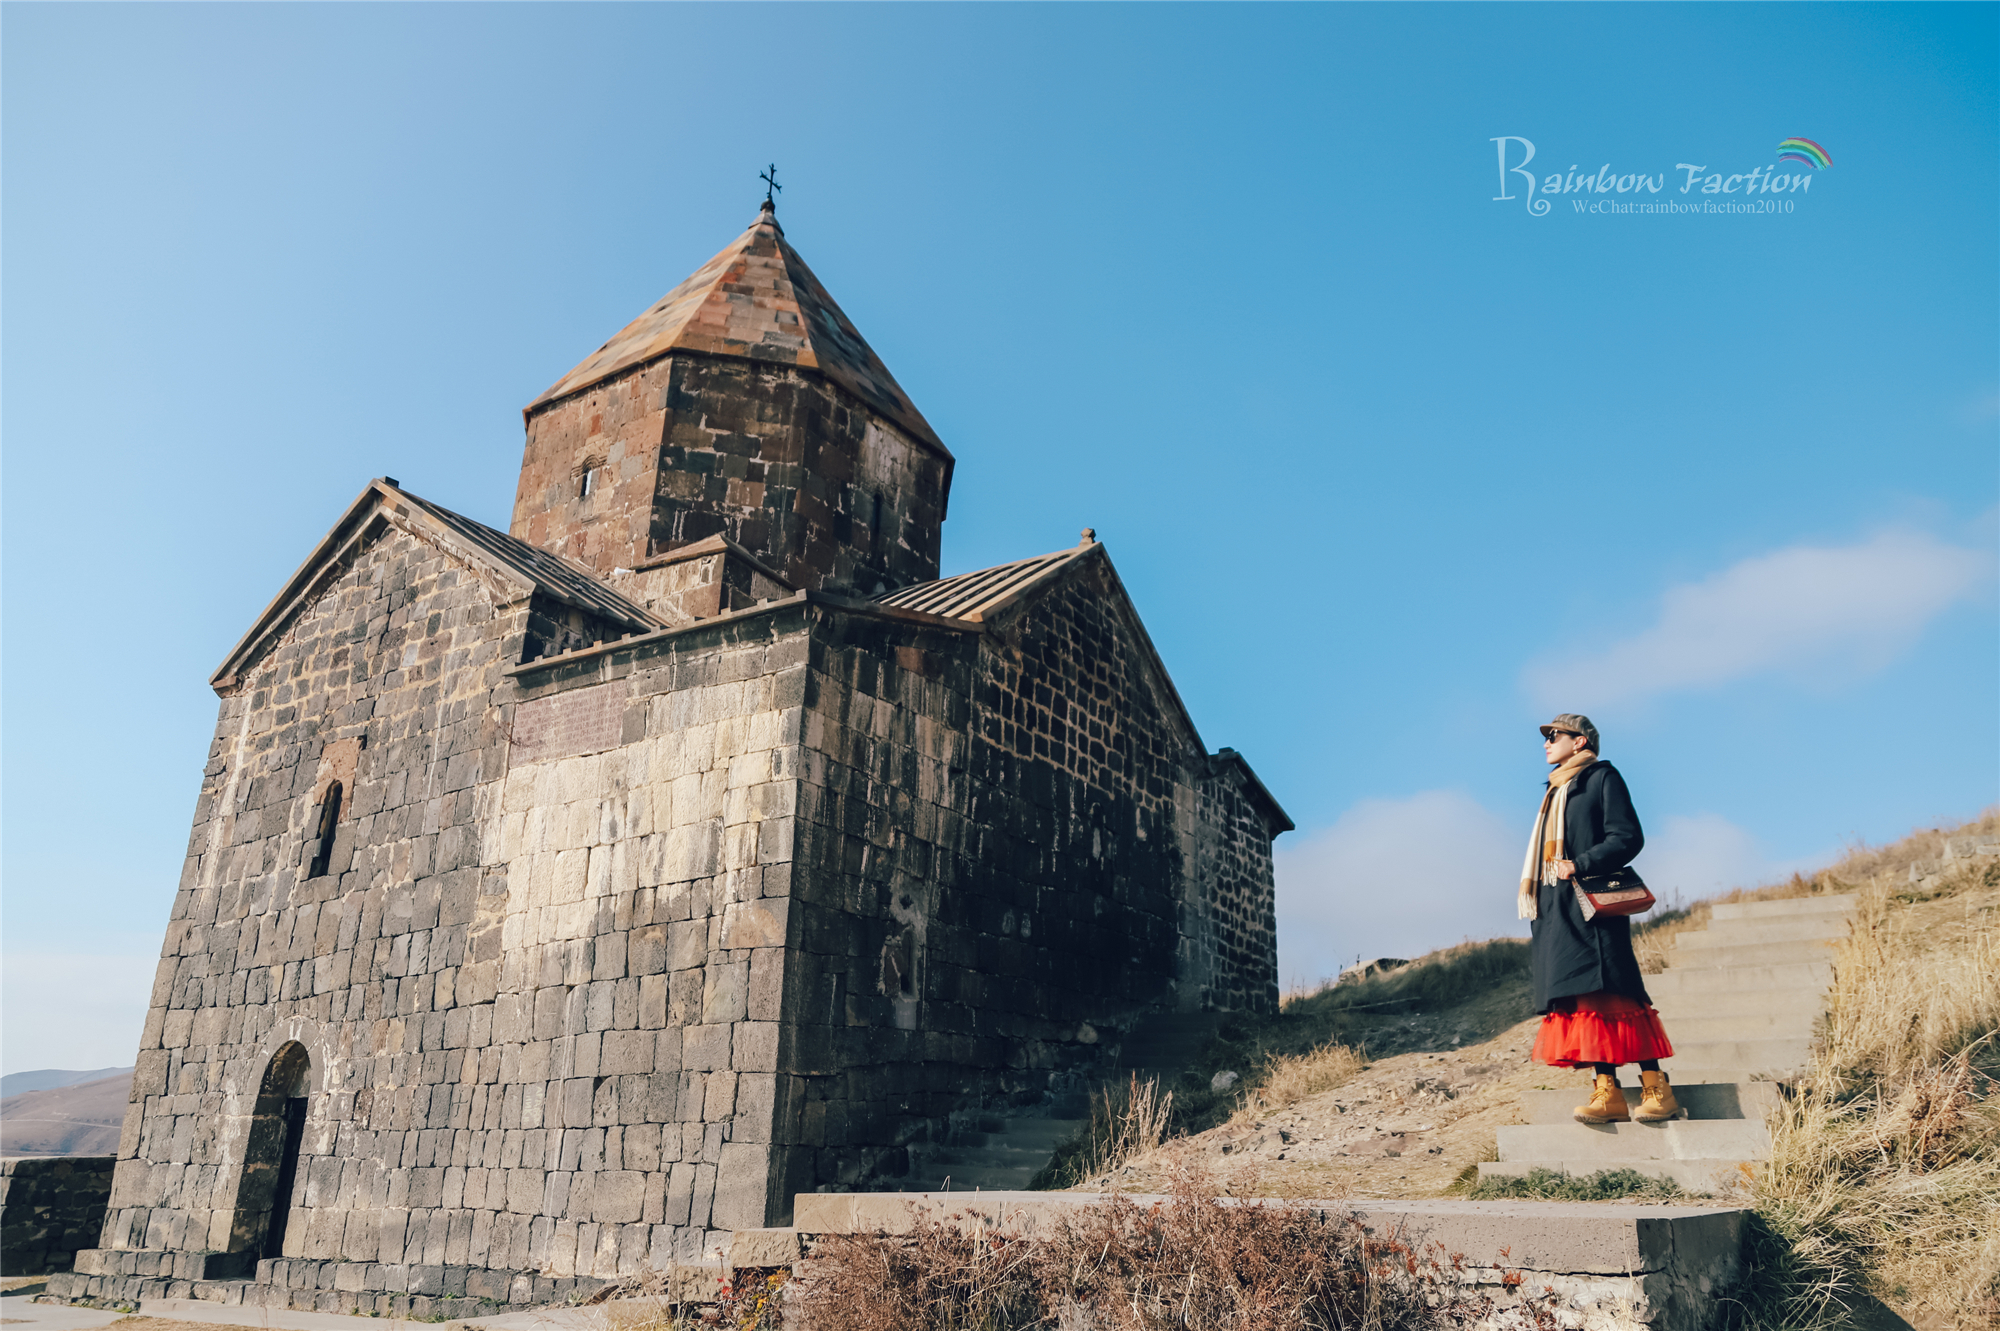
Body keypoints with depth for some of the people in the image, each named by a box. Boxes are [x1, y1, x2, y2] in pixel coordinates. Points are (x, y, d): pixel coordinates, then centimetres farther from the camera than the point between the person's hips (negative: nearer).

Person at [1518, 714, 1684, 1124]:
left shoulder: (1602, 777, 3)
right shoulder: (1555, 793, 25)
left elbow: (1628, 837, -8)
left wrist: (1580, 866, -18)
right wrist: (1537, 904, 13)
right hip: (1556, 911, 7)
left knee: (1608, 992, -14)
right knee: (1581, 998, 0)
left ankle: (1656, 1089, -11)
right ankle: (1608, 1091, -2)